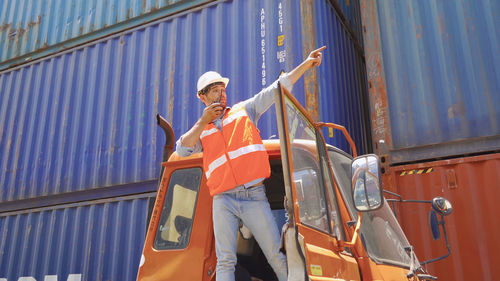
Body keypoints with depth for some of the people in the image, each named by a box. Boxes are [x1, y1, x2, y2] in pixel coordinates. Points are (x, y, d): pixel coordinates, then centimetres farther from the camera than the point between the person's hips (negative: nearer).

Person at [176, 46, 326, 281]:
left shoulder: (244, 110, 16)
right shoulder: (200, 131, 18)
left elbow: (277, 89, 11)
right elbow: (182, 150, 0)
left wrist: (306, 64, 6)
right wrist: (203, 122, -4)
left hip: (254, 197, -1)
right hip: (223, 202, 1)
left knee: (278, 257, -1)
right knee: (225, 261, -2)